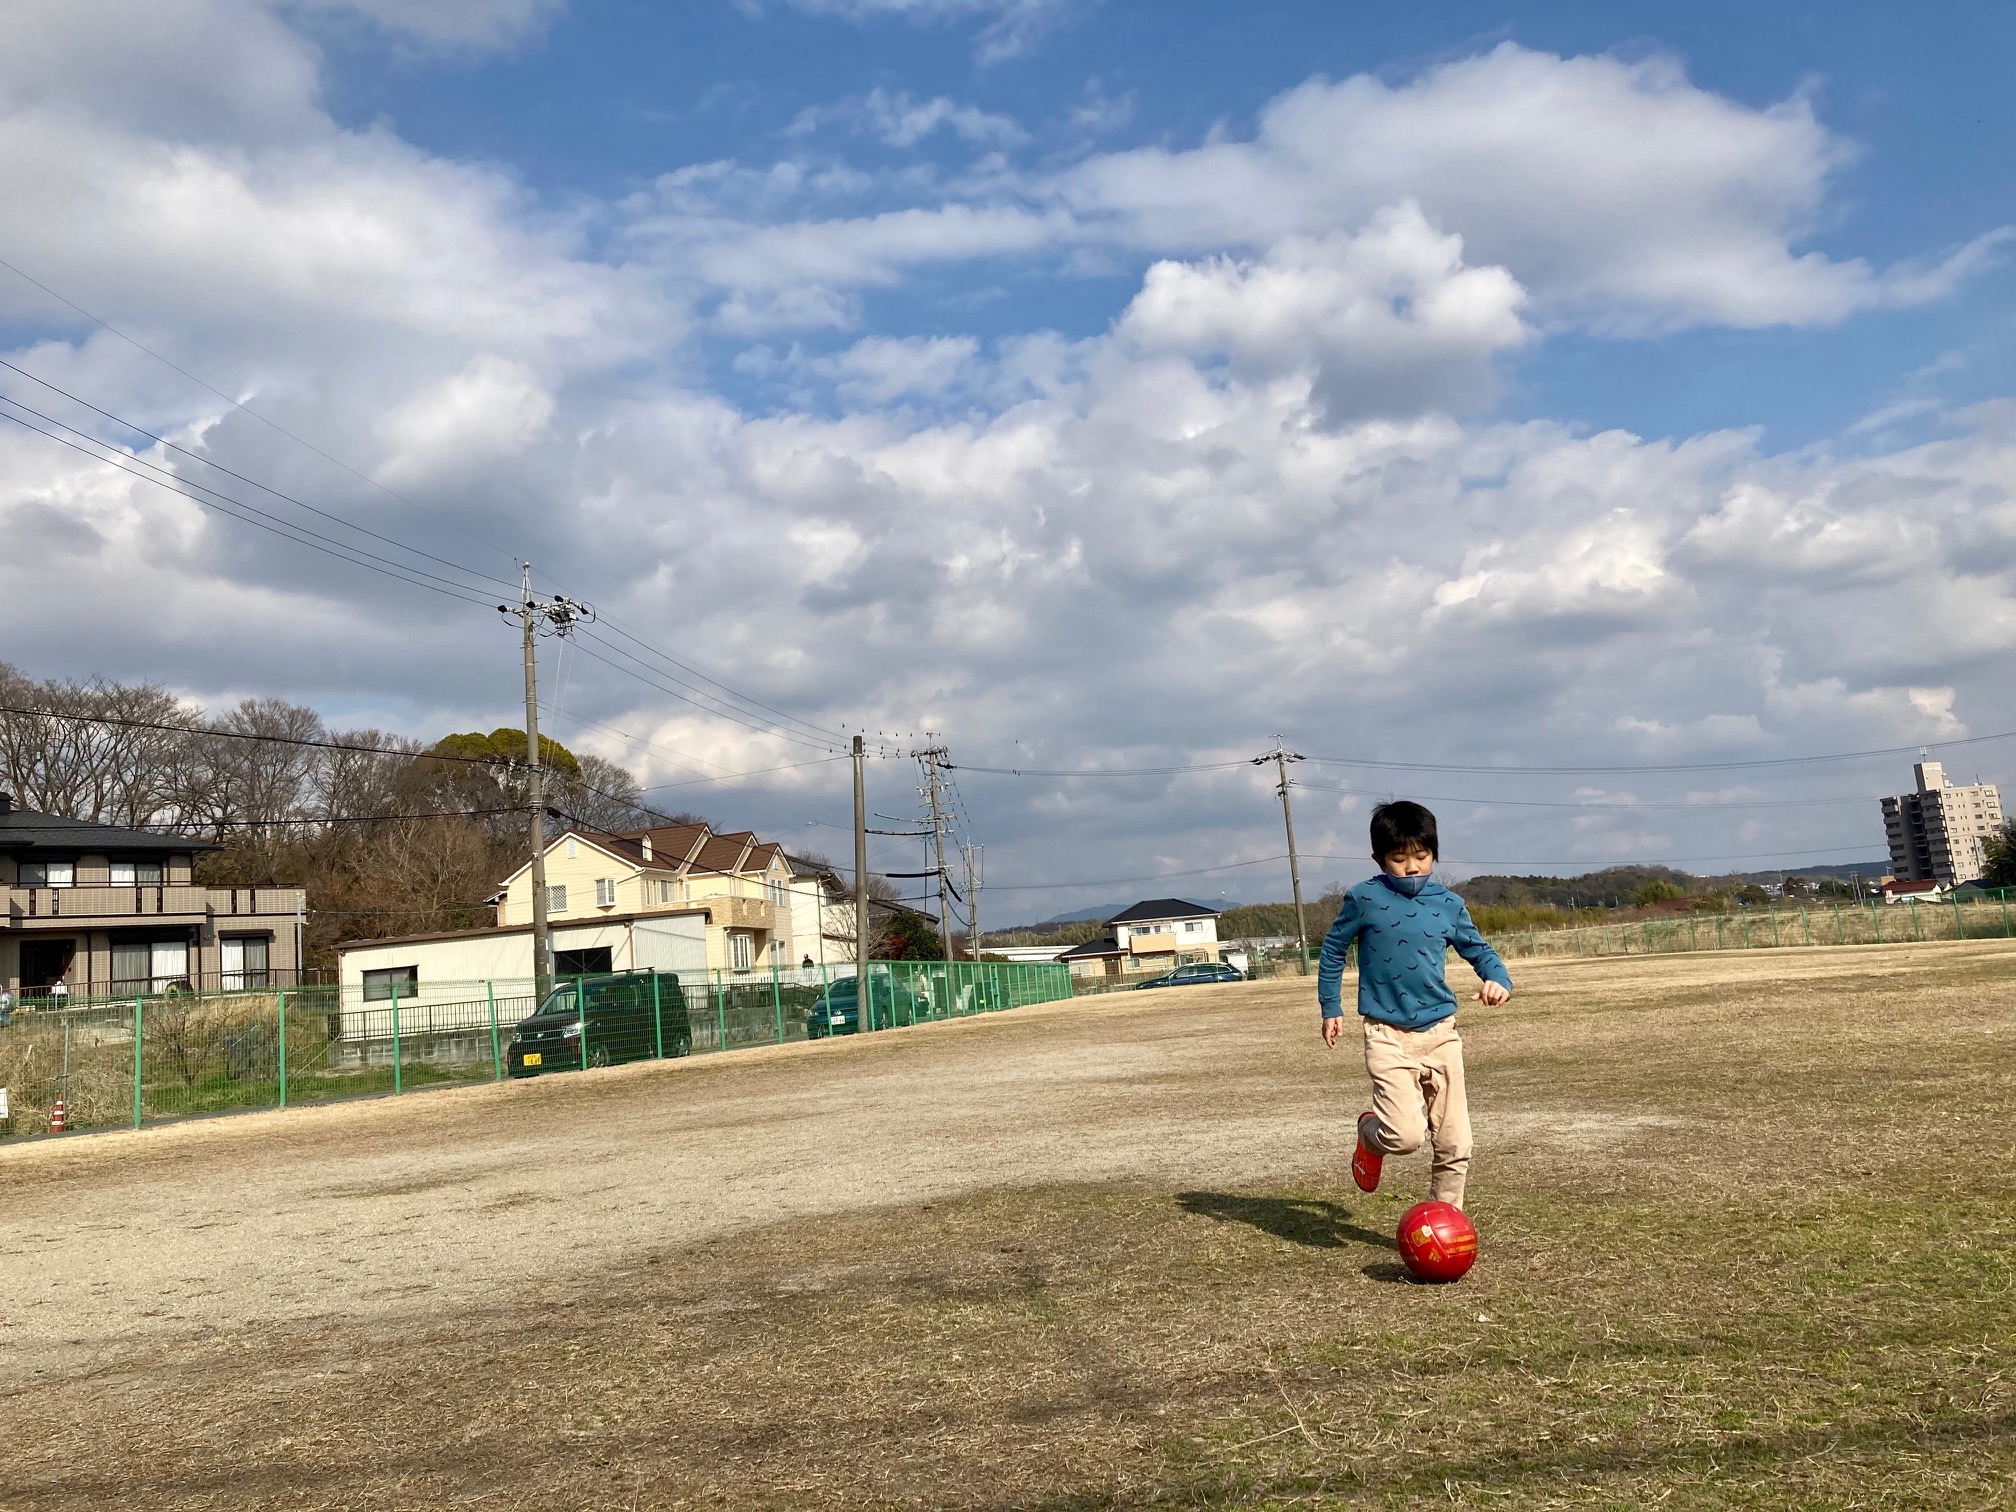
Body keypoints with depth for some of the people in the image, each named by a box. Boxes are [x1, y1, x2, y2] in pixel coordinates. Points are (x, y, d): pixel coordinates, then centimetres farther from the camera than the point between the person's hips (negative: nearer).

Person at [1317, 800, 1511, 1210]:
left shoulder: (1448, 904, 3)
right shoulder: (1364, 899, -6)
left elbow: (1478, 950, 14)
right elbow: (1333, 950, 7)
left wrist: (1498, 979, -7)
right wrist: (1331, 1008, 8)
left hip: (1441, 1032, 4)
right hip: (1388, 1035, -4)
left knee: (1456, 1146, 4)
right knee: (1406, 1134, -18)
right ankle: (1370, 1135, 18)